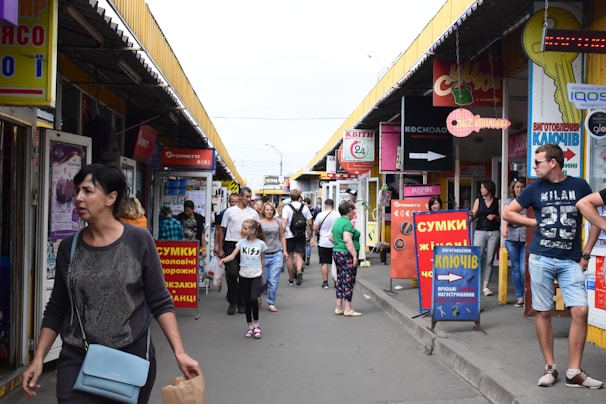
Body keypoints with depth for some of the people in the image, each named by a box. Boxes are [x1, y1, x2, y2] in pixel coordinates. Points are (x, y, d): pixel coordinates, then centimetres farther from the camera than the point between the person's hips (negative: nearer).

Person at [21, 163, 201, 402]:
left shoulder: (139, 241, -7)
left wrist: (179, 352, -12)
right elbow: (56, 309, 9)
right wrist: (38, 358, 2)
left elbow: (160, 302, -4)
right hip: (77, 360, 2)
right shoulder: (69, 247, 2)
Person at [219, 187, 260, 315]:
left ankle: (241, 303, 16)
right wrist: (221, 249, 4)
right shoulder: (229, 211, 6)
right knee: (232, 274, -8)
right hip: (231, 245, -1)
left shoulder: (253, 213, 9)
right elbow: (222, 230, 8)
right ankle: (232, 302, 6)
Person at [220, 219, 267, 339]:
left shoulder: (261, 243, -3)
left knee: (253, 298, -18)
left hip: (256, 275, -2)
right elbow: (232, 255, -10)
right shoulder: (241, 242, 0)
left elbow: (262, 260, 7)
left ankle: (256, 324, 0)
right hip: (244, 275, 2)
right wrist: (224, 259, -29)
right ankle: (250, 326, 20)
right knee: (247, 301, 7)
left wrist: (262, 274, 12)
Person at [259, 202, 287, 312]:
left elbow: (282, 237, 15)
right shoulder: (259, 222, 1)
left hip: (277, 254, 1)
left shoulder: (278, 222, 8)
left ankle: (271, 303, 8)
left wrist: (285, 251, 10)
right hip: (264, 255, -1)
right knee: (263, 281, 4)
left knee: (274, 281, -2)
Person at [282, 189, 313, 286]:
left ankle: (291, 279, 17)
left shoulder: (286, 207, -5)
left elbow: (284, 223, -13)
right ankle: (299, 271, -24)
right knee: (299, 256, 5)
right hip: (301, 235, 1)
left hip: (289, 235, -1)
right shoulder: (305, 207, 2)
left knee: (290, 257, 9)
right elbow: (310, 223, 5)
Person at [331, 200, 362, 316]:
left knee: (340, 280, 13)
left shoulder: (337, 221, 14)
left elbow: (331, 237, 20)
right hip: (347, 255, -10)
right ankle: (348, 309, 0)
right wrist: (354, 255, -22)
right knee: (348, 281, -4)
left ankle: (339, 307, 18)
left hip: (336, 253, 10)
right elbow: (347, 240, -24)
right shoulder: (347, 223, -15)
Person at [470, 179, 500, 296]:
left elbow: (501, 219, 10)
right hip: (480, 232, 0)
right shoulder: (478, 201, 9)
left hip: (494, 233, 0)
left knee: (489, 260, 2)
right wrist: (471, 215, -16)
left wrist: (495, 217, -9)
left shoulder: (497, 202, 7)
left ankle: (485, 286, 7)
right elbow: (473, 217, 5)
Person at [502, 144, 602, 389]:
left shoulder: (579, 186, 1)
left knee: (580, 311, -9)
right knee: (543, 312, 3)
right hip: (541, 259, 0)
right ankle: (550, 367, 15)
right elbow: (507, 213, 10)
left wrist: (586, 254, 3)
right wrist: (536, 222, 0)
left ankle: (574, 373, 2)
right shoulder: (535, 188, 2)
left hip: (570, 261, 0)